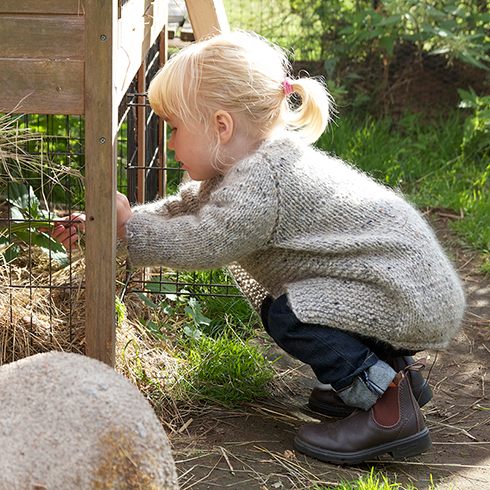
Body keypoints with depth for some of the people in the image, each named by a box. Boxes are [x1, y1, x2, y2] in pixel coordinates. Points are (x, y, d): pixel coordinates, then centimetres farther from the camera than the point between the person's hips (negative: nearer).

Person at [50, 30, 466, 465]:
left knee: (289, 317, -17)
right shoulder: (255, 164, 8)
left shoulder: (260, 181, -24)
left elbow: (201, 243, -20)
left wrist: (127, 226, -8)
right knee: (275, 302, 18)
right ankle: (393, 366, 21)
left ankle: (389, 407, -12)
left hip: (408, 296, -10)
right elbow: (185, 210, 15)